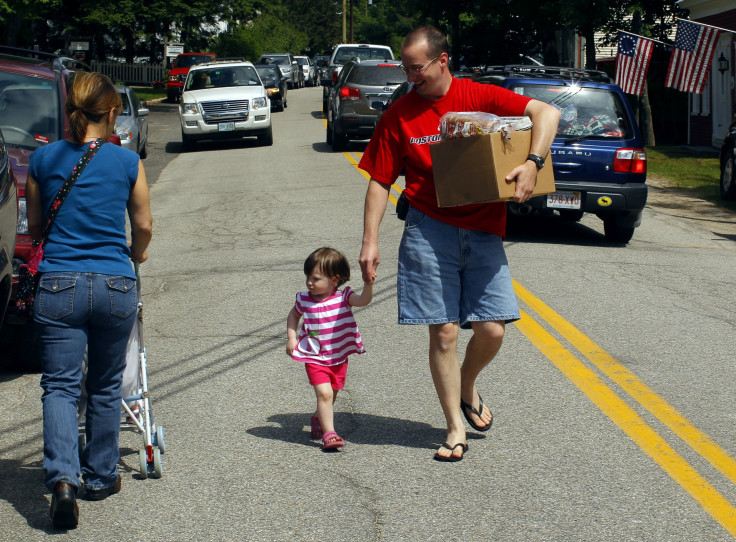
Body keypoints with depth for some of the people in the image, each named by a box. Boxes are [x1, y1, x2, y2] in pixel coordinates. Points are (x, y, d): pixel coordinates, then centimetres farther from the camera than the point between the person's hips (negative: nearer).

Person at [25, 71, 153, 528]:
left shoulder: (44, 158, 3)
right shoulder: (127, 161, 0)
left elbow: (35, 228, 15)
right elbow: (144, 227, 11)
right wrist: (137, 253, 33)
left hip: (58, 285, 0)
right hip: (115, 285, 0)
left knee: (60, 386, 1)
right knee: (105, 386, 16)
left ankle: (63, 477, -18)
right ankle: (101, 477, 26)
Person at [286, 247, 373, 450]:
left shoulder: (343, 298, -10)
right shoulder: (304, 300, -4)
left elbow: (363, 300, -28)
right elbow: (294, 315, 16)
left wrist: (368, 286, -47)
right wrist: (291, 338, 6)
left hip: (339, 357, 1)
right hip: (314, 358, -1)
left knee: (331, 395, 17)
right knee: (324, 393, -17)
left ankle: (318, 419, 45)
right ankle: (328, 433, -16)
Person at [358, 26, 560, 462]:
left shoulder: (480, 97, 0)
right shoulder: (399, 115, 3)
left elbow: (546, 113, -7)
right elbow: (380, 181, 6)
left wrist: (532, 163, -23)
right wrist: (370, 242, -2)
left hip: (483, 232, 1)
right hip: (429, 232, 0)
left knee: (492, 329, -3)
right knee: (444, 332, -2)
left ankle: (467, 387, 29)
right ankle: (456, 429, 10)